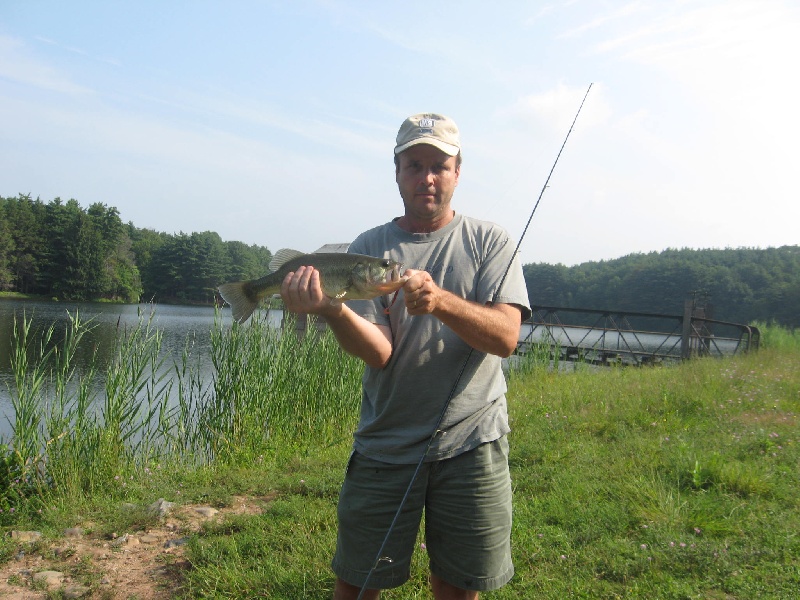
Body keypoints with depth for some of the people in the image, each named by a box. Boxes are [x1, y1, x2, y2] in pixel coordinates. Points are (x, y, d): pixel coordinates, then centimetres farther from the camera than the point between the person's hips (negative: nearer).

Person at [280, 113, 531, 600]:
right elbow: (378, 352, -11)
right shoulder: (369, 248, 2)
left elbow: (505, 337, -13)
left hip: (472, 445, 0)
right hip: (384, 445, 1)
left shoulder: (490, 242, 2)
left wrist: (441, 301, -30)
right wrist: (330, 307, -31)